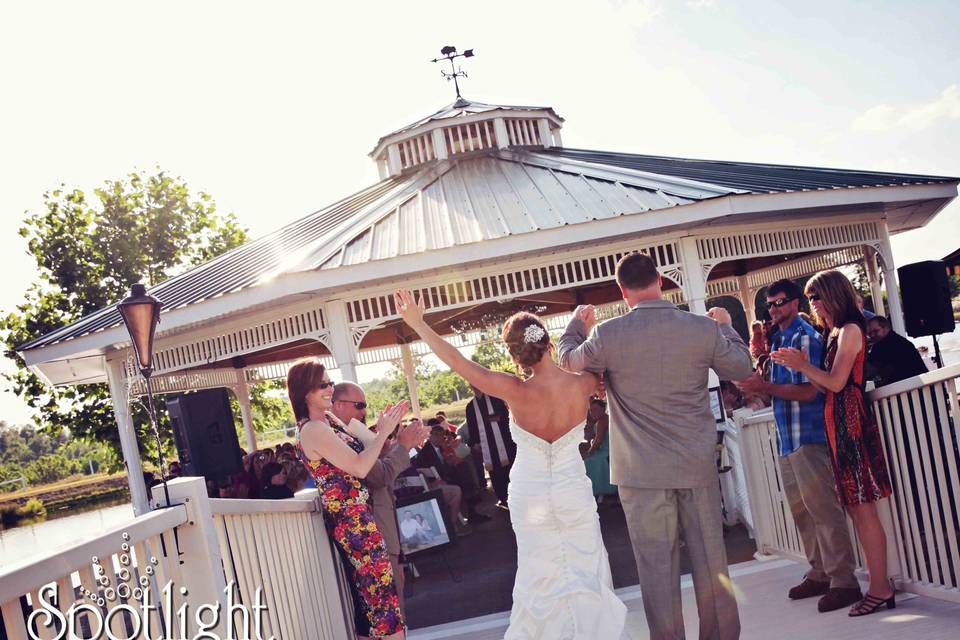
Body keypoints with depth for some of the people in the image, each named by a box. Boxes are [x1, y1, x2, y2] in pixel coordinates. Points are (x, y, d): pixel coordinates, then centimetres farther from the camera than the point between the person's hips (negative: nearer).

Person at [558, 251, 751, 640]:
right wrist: (726, 326, 28)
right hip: (698, 466, 2)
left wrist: (577, 323, 28)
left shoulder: (607, 335, -11)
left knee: (657, 567, 6)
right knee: (710, 560, 13)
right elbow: (741, 368, 12)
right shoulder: (704, 329, -6)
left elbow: (568, 360, 10)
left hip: (642, 474, -2)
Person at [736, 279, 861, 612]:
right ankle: (819, 574, 22)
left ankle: (843, 581, -1)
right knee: (802, 511, 13)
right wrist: (760, 383, 7)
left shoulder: (804, 337, -10)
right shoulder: (779, 339, 17)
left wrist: (766, 387, -16)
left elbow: (808, 391, -18)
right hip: (787, 438, 10)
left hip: (808, 437, -10)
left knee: (823, 509, -7)